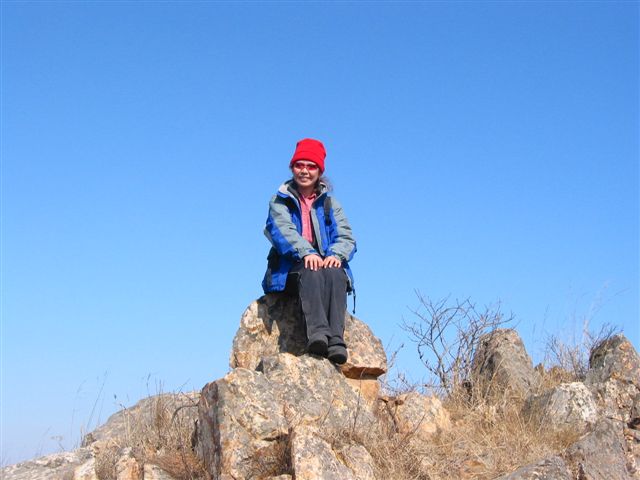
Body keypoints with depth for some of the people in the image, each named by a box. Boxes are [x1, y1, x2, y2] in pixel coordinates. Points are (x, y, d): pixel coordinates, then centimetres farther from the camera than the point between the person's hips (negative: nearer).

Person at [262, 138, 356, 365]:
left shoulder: (330, 204, 21)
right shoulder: (280, 201, 13)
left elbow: (346, 236, 6)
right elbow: (282, 230, -8)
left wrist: (336, 254, -19)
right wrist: (305, 252, -28)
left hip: (326, 263, 2)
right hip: (292, 268, -2)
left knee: (335, 273, -35)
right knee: (311, 271, -38)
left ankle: (336, 339, -50)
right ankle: (317, 331, -57)